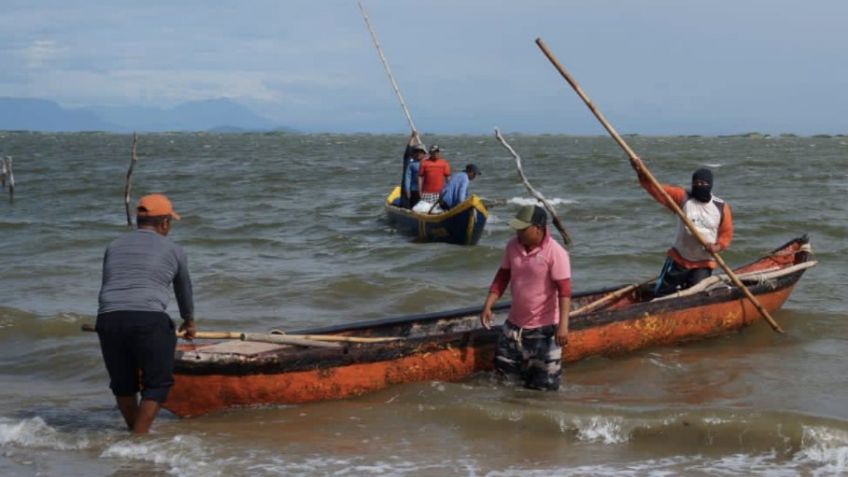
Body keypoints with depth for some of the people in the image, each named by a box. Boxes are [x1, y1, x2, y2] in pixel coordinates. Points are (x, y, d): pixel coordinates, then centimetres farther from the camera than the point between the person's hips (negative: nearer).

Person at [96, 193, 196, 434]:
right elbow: (184, 289, 30)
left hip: (108, 318, 4)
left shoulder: (114, 246, 23)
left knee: (122, 384, 18)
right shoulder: (173, 250, 15)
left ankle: (135, 433, 31)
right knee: (158, 383, 6)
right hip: (149, 321, -4)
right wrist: (189, 320, 48)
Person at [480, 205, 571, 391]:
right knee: (503, 373, 14)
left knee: (543, 385, -1)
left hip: (544, 327, -6)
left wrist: (563, 325, -27)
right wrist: (488, 306, 0)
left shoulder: (555, 253, -18)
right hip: (514, 323, 6)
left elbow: (564, 290, -20)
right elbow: (502, 277, 9)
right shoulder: (513, 246, -1)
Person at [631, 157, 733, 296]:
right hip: (679, 259, 1)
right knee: (661, 294, 7)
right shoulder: (682, 197, -6)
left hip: (704, 264, -1)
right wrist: (642, 173, -31)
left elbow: (727, 232, 0)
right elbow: (658, 190, -15)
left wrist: (718, 246, -21)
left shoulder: (721, 207, -4)